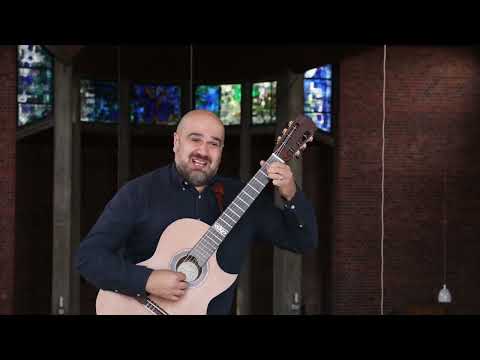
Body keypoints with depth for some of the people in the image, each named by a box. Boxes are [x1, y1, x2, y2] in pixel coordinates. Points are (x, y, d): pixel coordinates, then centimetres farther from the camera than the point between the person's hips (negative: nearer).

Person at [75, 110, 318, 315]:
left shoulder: (239, 196, 6)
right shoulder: (139, 193, -5)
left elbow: (304, 241, 8)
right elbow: (87, 256, -10)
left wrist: (290, 195, -9)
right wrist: (148, 281, -21)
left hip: (215, 309, 4)